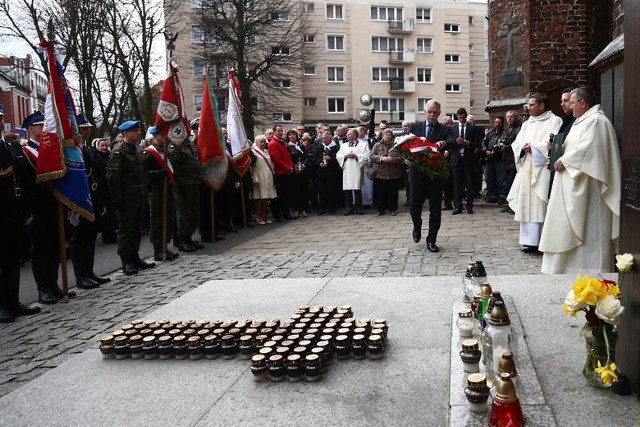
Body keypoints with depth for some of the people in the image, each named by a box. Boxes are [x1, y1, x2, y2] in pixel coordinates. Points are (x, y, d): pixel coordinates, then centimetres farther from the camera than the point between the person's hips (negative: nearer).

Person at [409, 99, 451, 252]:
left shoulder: (445, 130, 4)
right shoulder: (415, 127, 9)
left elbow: (453, 142, -14)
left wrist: (443, 143, -35)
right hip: (417, 173, 1)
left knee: (436, 208, 3)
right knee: (415, 206, 6)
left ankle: (431, 240, 13)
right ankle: (417, 227, 37)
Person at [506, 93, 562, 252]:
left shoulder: (554, 121, 0)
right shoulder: (527, 124, 21)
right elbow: (516, 143, 15)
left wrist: (533, 147, -11)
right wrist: (523, 147, -6)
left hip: (542, 170, -7)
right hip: (526, 170, 7)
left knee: (542, 205, -8)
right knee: (527, 203, 4)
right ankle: (530, 240, 8)